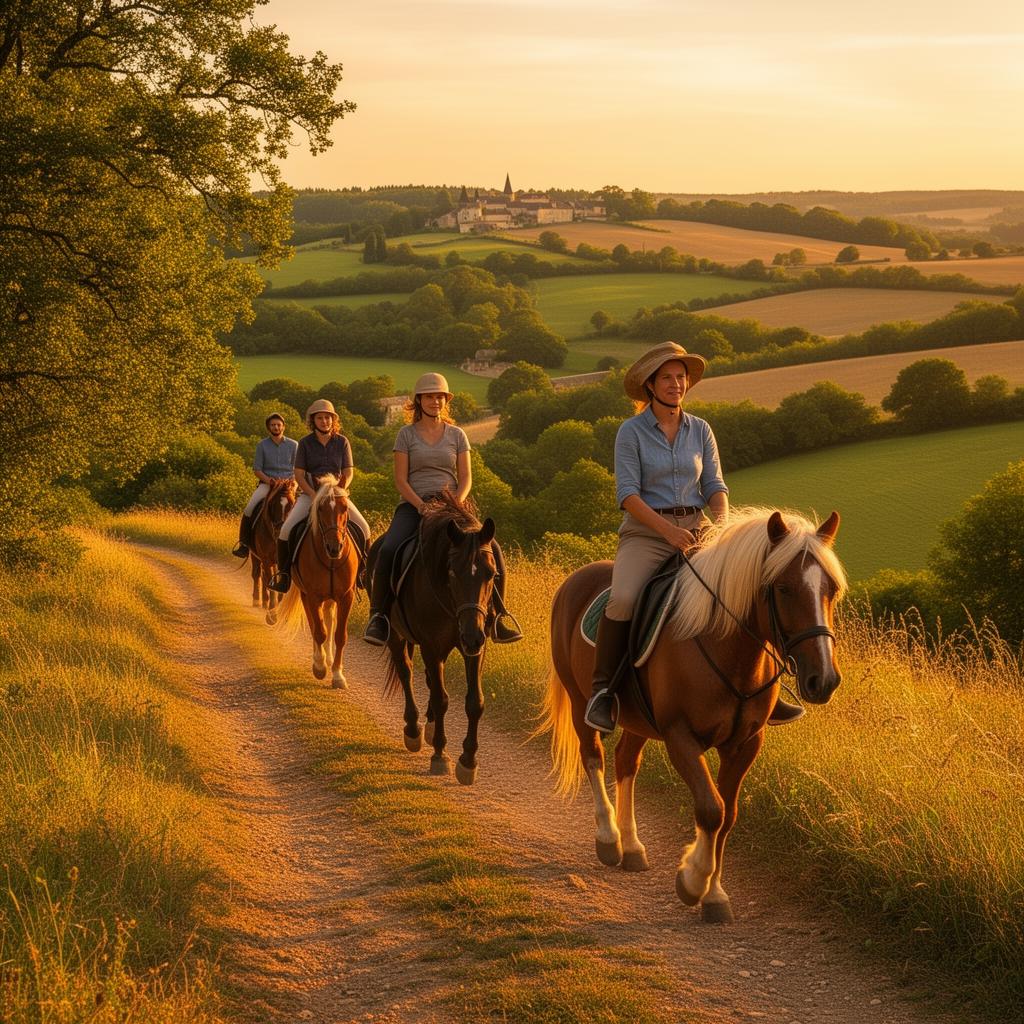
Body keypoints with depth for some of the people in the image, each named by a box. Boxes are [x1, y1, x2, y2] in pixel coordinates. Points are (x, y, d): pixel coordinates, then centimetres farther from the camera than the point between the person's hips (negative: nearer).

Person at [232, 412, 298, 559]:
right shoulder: (262, 446, 6)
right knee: (249, 509, -21)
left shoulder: (293, 445, 7)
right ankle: (244, 544, -11)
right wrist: (268, 480, -14)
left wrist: (292, 481, -10)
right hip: (267, 483, 0)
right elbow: (257, 469, 4)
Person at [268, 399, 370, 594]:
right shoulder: (305, 443, -1)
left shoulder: (342, 442, 2)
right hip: (310, 493, -1)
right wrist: (314, 495, -17)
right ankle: (283, 572, -7)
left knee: (363, 528, -15)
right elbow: (299, 475, -4)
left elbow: (348, 473, 4)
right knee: (287, 529, -23)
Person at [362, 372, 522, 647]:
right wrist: (422, 506, -16)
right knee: (388, 550, -30)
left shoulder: (457, 435, 11)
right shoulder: (406, 434, 5)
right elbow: (400, 480, -1)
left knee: (491, 549, -20)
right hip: (413, 505, -2)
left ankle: (498, 615, -8)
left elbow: (466, 478, 6)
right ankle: (378, 614, -17)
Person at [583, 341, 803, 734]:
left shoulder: (700, 431, 10)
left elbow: (715, 487, 8)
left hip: (697, 531, 4)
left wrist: (721, 524, -14)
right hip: (645, 533, -4)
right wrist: (667, 530, -23)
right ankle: (602, 690, -19)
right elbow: (627, 494, -10)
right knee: (622, 600, -32)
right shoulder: (631, 432, -3)